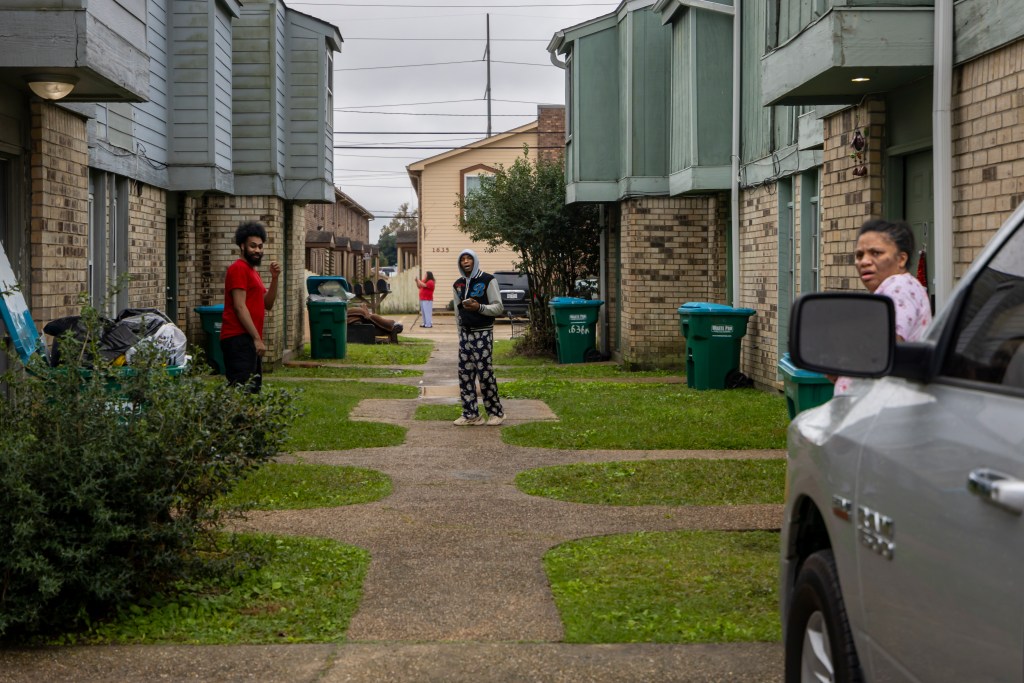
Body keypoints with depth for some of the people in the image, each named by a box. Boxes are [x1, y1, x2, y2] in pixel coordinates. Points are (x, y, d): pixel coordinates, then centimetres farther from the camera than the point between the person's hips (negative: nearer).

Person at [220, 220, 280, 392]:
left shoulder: (252, 270, 22)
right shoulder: (239, 268, -8)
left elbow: (268, 304, 17)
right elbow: (239, 307, -16)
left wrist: (274, 278, 4)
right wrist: (257, 338, -18)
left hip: (250, 340, 10)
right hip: (239, 339, -10)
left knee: (254, 389, 12)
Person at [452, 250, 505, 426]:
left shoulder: (488, 280, -5)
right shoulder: (458, 284, 13)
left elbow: (498, 307, -7)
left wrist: (479, 307, -22)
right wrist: (461, 334, 14)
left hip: (482, 333, -6)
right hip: (465, 333, 6)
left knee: (485, 373, -7)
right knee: (465, 374, 2)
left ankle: (496, 412, 4)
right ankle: (471, 414, 7)